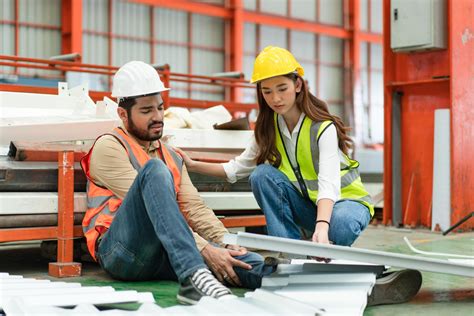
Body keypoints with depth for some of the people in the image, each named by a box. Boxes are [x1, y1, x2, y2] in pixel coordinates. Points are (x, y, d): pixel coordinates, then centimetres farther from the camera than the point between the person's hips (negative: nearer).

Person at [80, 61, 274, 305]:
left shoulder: (172, 157, 25)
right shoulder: (109, 147, 3)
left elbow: (194, 208, 13)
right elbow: (149, 205, -10)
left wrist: (227, 243, -7)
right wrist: (204, 249, -17)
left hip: (163, 256, 6)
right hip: (120, 250, -5)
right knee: (155, 170, -32)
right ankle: (194, 276, -48)